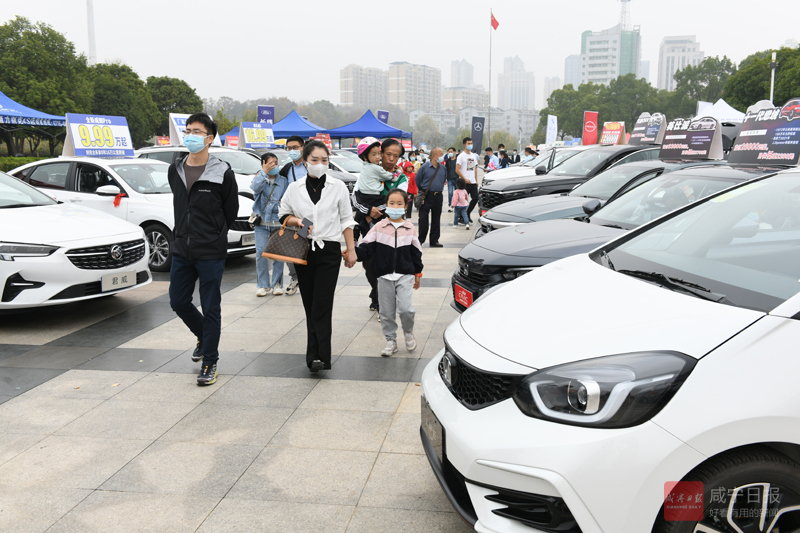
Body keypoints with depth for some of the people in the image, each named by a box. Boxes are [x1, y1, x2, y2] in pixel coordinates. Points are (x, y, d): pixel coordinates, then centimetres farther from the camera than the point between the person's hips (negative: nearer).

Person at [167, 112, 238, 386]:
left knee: (211, 309, 2)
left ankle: (209, 362, 14)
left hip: (211, 253, -5)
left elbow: (231, 212, 1)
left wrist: (211, 236, 7)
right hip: (181, 250, 6)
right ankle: (204, 336, 40)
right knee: (178, 302, 13)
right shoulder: (174, 170, 7)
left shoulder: (222, 173, -9)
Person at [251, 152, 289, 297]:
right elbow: (255, 187, -15)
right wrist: (264, 172, -20)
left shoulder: (283, 181, 10)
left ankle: (277, 284, 9)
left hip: (278, 222, 0)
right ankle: (263, 285, 5)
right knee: (261, 252, -6)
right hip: (261, 222, 0)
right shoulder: (259, 178, 7)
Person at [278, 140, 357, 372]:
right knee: (310, 305, 7)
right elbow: (283, 214, 16)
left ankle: (319, 355, -10)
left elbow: (346, 220, 8)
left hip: (329, 251, -2)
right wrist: (294, 220, -7)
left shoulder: (338, 187, 3)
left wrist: (351, 250, 3)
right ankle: (317, 355, 18)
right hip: (303, 251, 2)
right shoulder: (294, 188, 5)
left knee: (322, 306, -9)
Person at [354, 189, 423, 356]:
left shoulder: (410, 229, 2)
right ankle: (391, 341, 24)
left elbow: (416, 252, 10)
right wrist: (355, 253, -25)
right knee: (386, 311, 8)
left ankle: (408, 332, 16)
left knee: (405, 308, -13)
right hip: (384, 276, 1)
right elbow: (367, 248, -5)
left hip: (405, 275, -1)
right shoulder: (379, 227, -1)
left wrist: (418, 274, 12)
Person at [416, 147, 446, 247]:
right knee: (423, 219, -3)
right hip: (426, 196, -5)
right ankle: (420, 240, 6)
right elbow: (418, 181, 0)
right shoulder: (424, 167, -7)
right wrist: (422, 191, 3)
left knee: (436, 219, 8)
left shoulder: (443, 168, 8)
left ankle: (434, 241, 16)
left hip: (438, 196, 5)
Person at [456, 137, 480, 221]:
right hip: (465, 183, -6)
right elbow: (457, 170, -11)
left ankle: (468, 213, 19)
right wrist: (465, 179, -14)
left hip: (473, 182, 6)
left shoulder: (474, 156, 15)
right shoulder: (461, 156, -6)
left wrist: (476, 180, 13)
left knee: (475, 198, 2)